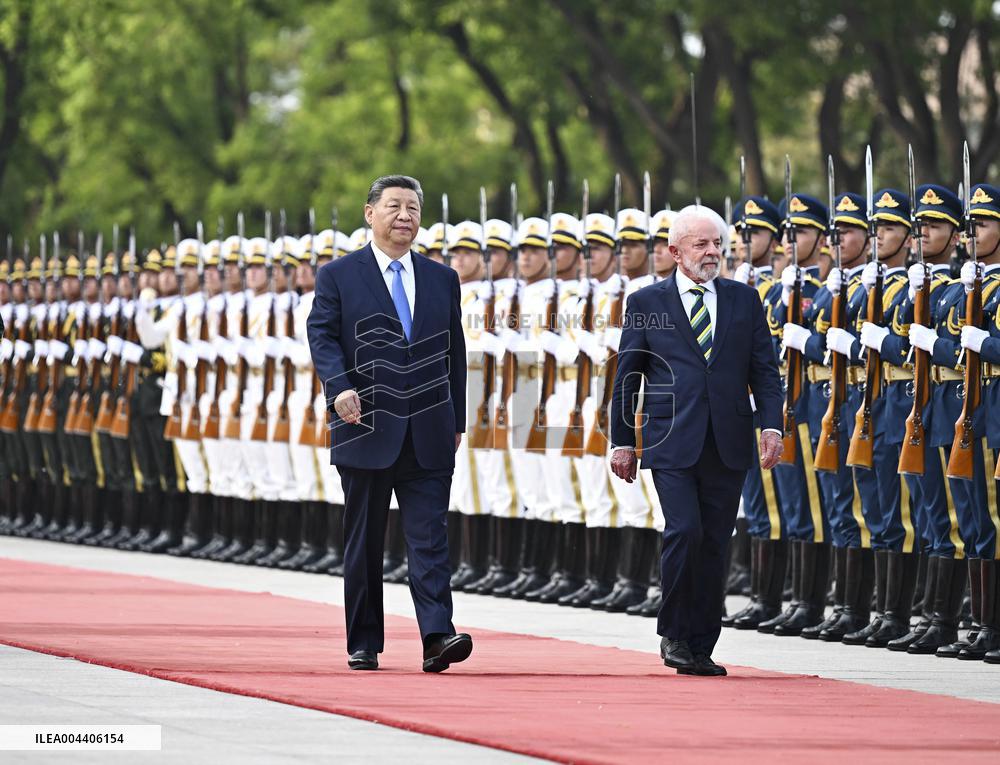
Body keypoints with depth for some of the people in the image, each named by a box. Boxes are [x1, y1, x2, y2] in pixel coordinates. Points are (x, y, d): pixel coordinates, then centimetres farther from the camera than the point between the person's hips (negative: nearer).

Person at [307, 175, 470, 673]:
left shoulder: (443, 280, 12)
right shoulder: (338, 276, 3)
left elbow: (454, 352, 15)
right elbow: (322, 335, -6)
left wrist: (456, 421, 13)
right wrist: (339, 388, -23)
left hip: (428, 435, 2)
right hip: (366, 430, -2)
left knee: (429, 537, -8)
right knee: (364, 543, 6)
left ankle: (437, 637, -17)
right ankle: (363, 644, 13)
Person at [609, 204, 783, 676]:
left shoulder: (744, 300, 10)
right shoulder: (647, 303, 5)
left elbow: (764, 369, 10)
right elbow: (626, 377, 8)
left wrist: (771, 425, -4)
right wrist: (622, 442, 5)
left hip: (728, 444, 3)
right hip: (672, 442, -3)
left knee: (714, 544, 4)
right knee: (684, 531, -16)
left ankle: (700, 647, 12)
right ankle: (673, 634, 0)